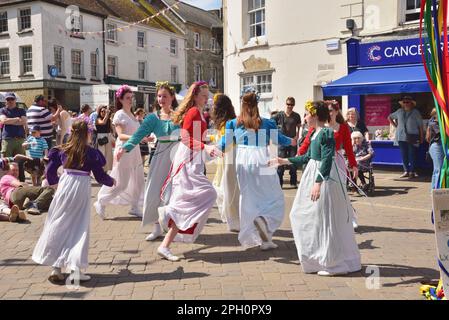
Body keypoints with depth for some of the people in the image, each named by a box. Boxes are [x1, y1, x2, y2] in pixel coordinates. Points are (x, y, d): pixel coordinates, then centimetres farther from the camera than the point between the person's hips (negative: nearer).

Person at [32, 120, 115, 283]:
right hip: (81, 189, -3)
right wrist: (111, 181, 20)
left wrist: (53, 182, 30)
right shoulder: (91, 153, -4)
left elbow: (50, 170, 9)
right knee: (79, 228, 5)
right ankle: (75, 269, 3)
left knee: (59, 226, 11)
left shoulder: (63, 150, 6)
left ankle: (56, 268, 13)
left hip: (64, 188, 3)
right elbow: (100, 176, 0)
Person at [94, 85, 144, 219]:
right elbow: (121, 135, -21)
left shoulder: (131, 115, 13)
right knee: (121, 184, -3)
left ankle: (135, 207, 18)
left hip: (134, 151, 8)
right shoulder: (119, 115, -10)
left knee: (139, 181, 7)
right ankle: (101, 203, 14)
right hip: (124, 151, -8)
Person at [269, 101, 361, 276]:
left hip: (324, 179, -10)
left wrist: (318, 183, -31)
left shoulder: (326, 133, -16)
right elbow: (308, 157, 19)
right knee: (305, 216, 16)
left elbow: (327, 160, -24)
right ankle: (318, 257, 30)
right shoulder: (315, 133, 11)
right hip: (313, 175, 10)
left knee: (325, 220, -1)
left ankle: (334, 263, 14)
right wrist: (285, 161, 22)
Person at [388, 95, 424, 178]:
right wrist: (395, 125, 12)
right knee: (404, 155, 5)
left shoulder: (415, 112, 1)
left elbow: (420, 125, -1)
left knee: (412, 155, -4)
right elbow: (390, 117, 24)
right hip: (401, 137, 4)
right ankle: (406, 171, 12)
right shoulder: (399, 111, 10)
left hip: (413, 137, -3)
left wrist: (421, 137, -4)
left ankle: (412, 171, 0)